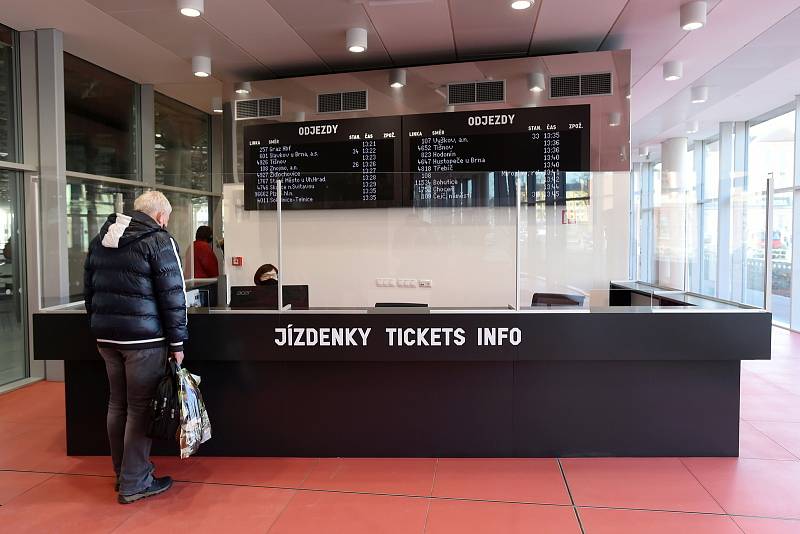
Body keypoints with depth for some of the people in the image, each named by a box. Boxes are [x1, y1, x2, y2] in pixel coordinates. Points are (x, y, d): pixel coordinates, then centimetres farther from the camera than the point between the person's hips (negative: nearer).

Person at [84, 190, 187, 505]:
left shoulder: (101, 239, 14)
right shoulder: (159, 241, -10)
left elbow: (89, 289, 17)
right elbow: (172, 295, -13)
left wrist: (99, 326, 22)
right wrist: (177, 342, -8)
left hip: (106, 336, 8)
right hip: (143, 337, -7)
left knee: (117, 404, 17)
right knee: (140, 408, 1)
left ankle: (122, 472, 29)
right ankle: (134, 484, 8)